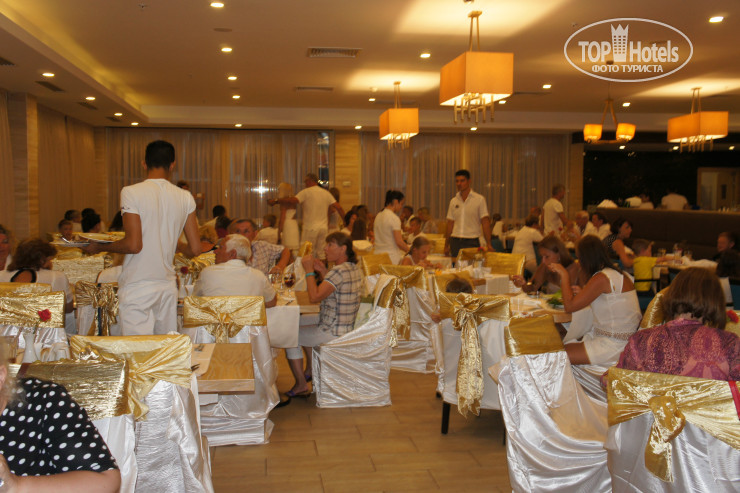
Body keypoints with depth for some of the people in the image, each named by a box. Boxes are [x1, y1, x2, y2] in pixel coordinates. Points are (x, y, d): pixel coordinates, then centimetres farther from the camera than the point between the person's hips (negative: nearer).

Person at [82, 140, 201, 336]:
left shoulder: (131, 193, -9)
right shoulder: (185, 198, 3)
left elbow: (133, 245, -17)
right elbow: (195, 249, 3)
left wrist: (99, 247, 0)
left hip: (137, 288, -4)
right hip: (168, 286, 5)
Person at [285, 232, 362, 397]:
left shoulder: (339, 271, -26)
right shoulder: (354, 269, 5)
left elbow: (314, 297, -32)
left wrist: (309, 271, -21)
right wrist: (323, 271, 7)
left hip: (334, 334, -10)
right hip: (348, 328, 10)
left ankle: (301, 385, 11)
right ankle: (310, 371, 37)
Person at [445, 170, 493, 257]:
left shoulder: (479, 199, 0)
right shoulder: (453, 201, 11)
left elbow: (485, 222, -3)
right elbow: (450, 224, 13)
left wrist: (488, 244, -11)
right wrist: (446, 245, 9)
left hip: (472, 242, -3)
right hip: (455, 241, 3)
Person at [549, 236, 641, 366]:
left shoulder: (601, 279, -19)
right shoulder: (615, 273, 9)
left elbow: (569, 306, -18)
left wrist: (564, 275, -9)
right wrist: (582, 292, 14)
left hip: (614, 345, -10)